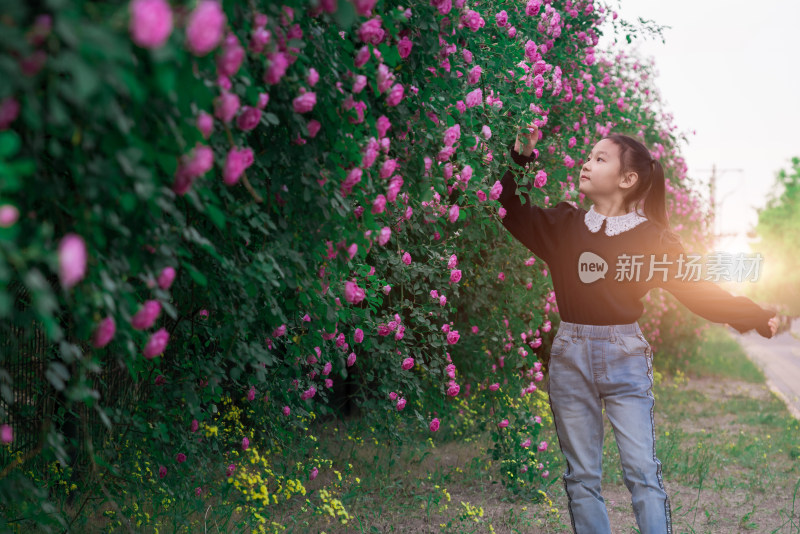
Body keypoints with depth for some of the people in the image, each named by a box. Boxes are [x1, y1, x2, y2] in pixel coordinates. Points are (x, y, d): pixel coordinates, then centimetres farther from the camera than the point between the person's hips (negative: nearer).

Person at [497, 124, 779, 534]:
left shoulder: (653, 237, -3)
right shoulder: (564, 226, 4)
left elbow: (698, 290, -1)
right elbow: (513, 211, 16)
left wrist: (756, 317, -8)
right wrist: (519, 158, 6)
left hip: (626, 358, -2)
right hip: (570, 357, 2)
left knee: (642, 471, -4)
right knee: (582, 477, 7)